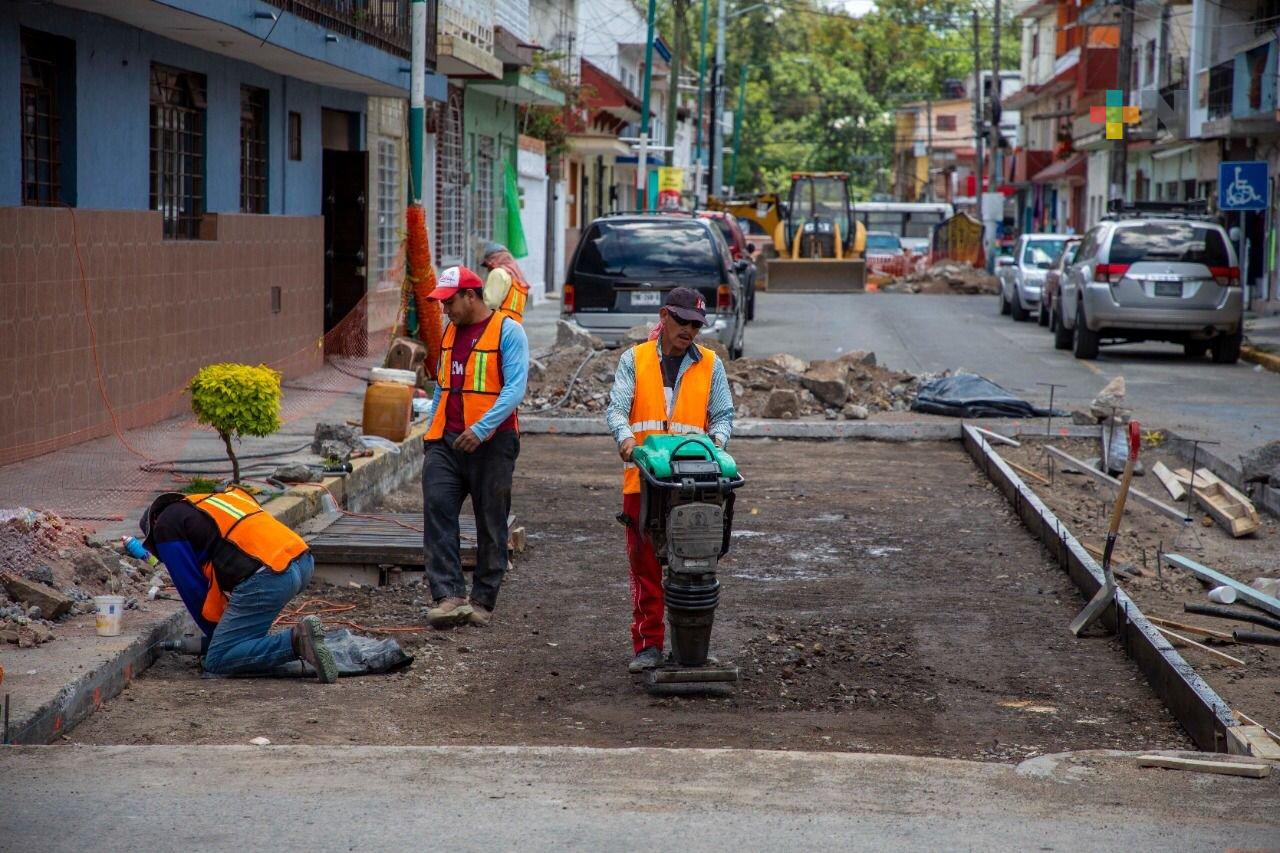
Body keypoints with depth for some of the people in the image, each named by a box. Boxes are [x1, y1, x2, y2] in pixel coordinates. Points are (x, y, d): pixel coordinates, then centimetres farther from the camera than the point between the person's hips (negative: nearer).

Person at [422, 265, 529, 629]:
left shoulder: (507, 331, -6)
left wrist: (481, 429, -24)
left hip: (491, 442, -5)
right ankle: (448, 596, -15)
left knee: (491, 524, 3)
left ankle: (482, 601, 12)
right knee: (437, 510, -12)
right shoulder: (450, 332, 15)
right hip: (446, 442, 5)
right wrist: (431, 431, 18)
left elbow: (515, 388, -15)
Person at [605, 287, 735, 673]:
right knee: (644, 564, 2)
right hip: (643, 479, 0)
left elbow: (722, 414, 9)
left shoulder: (710, 365, 11)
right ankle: (647, 645, 7)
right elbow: (617, 406, -3)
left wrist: (716, 439, -13)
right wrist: (625, 436, -24)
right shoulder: (634, 360, 8)